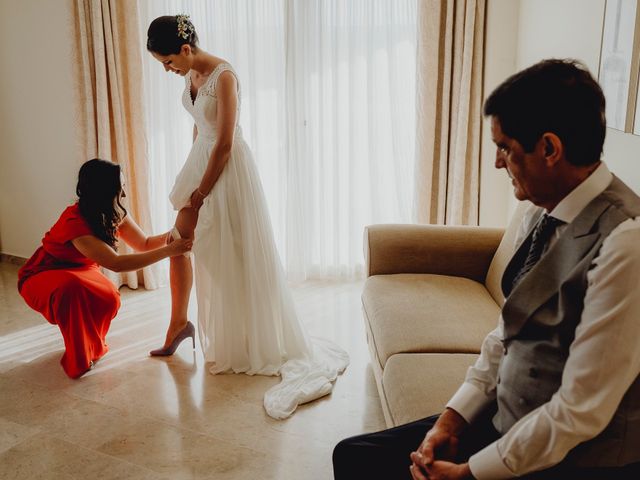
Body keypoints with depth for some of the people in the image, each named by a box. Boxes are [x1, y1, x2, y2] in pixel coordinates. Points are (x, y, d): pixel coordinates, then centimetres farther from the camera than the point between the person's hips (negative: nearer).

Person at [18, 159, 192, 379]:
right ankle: (77, 360, -19)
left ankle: (92, 344, 8)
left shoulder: (115, 214, -12)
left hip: (77, 273, 6)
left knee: (109, 298, -26)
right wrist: (168, 251, -44)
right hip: (41, 278, -6)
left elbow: (145, 243, -4)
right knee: (71, 286, -40)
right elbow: (116, 263, -43)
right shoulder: (74, 222, -36)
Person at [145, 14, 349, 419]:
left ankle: (253, 344, 19)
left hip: (227, 168, -8)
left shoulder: (224, 76, -20)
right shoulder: (192, 74, 6)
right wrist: (192, 183, 16)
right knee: (177, 241, 8)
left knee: (234, 256, 1)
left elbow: (225, 144, -21)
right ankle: (179, 321, 25)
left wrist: (201, 193, -16)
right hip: (200, 159, 8)